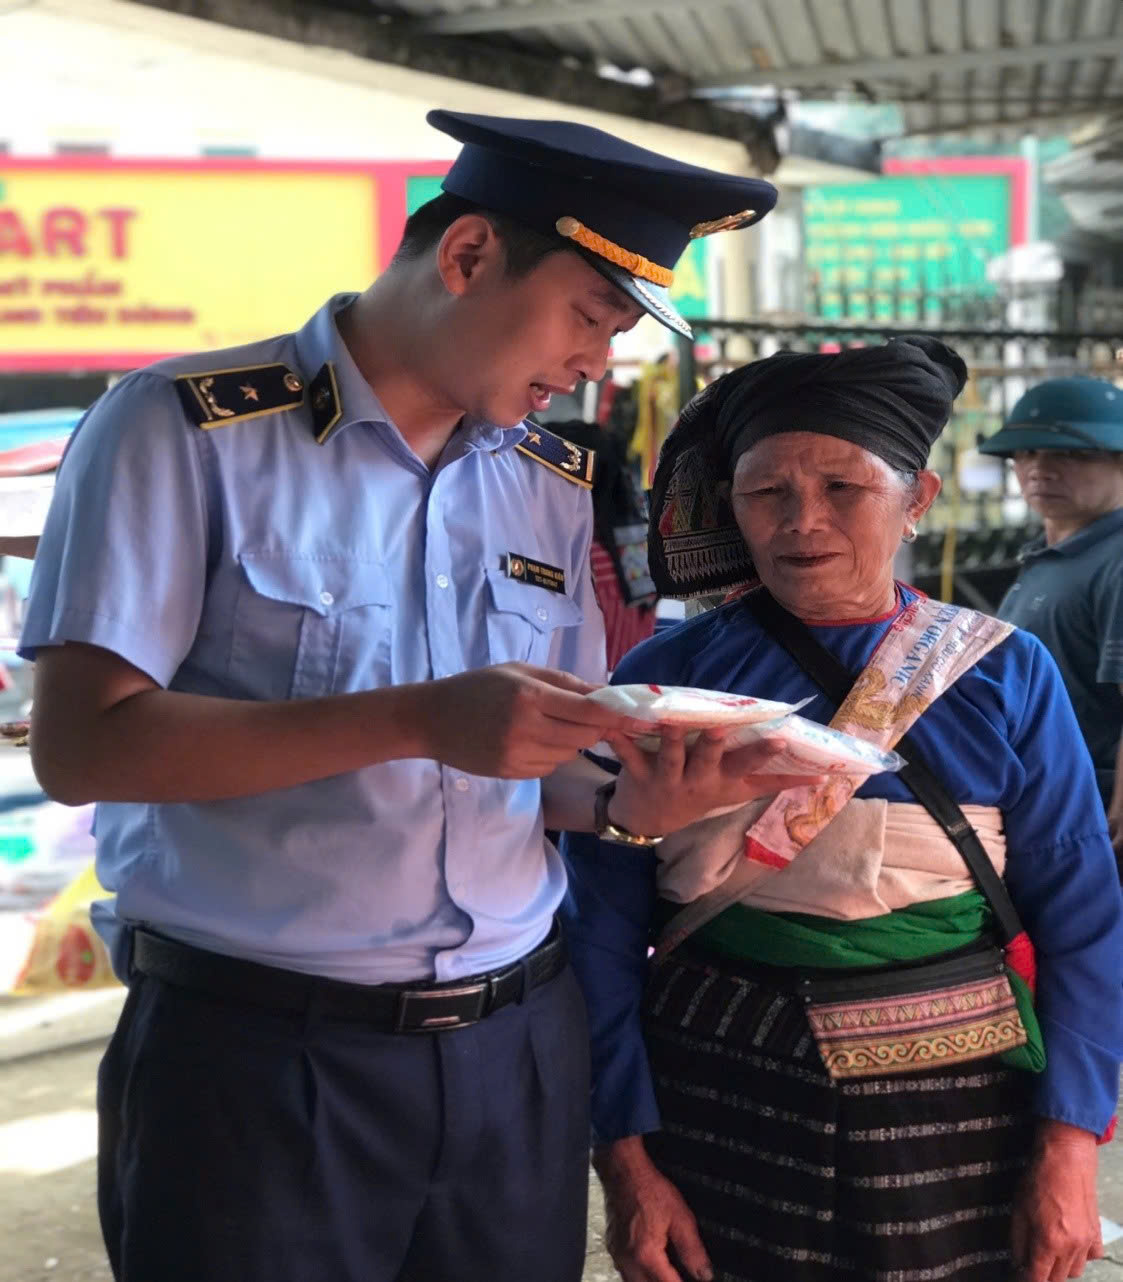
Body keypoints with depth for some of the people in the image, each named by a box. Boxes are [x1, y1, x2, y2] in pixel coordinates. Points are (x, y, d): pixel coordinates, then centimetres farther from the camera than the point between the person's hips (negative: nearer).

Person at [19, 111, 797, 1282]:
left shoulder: (556, 487, 9)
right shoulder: (186, 429, -9)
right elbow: (81, 745, -17)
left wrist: (626, 803, -10)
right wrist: (421, 721, -24)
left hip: (517, 1048, 5)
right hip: (256, 1056, -5)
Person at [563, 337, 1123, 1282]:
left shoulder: (1006, 676, -2)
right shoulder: (665, 681, -4)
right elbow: (604, 932, -3)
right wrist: (624, 1155, -7)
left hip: (955, 1116, 1)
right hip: (722, 1111, 0)